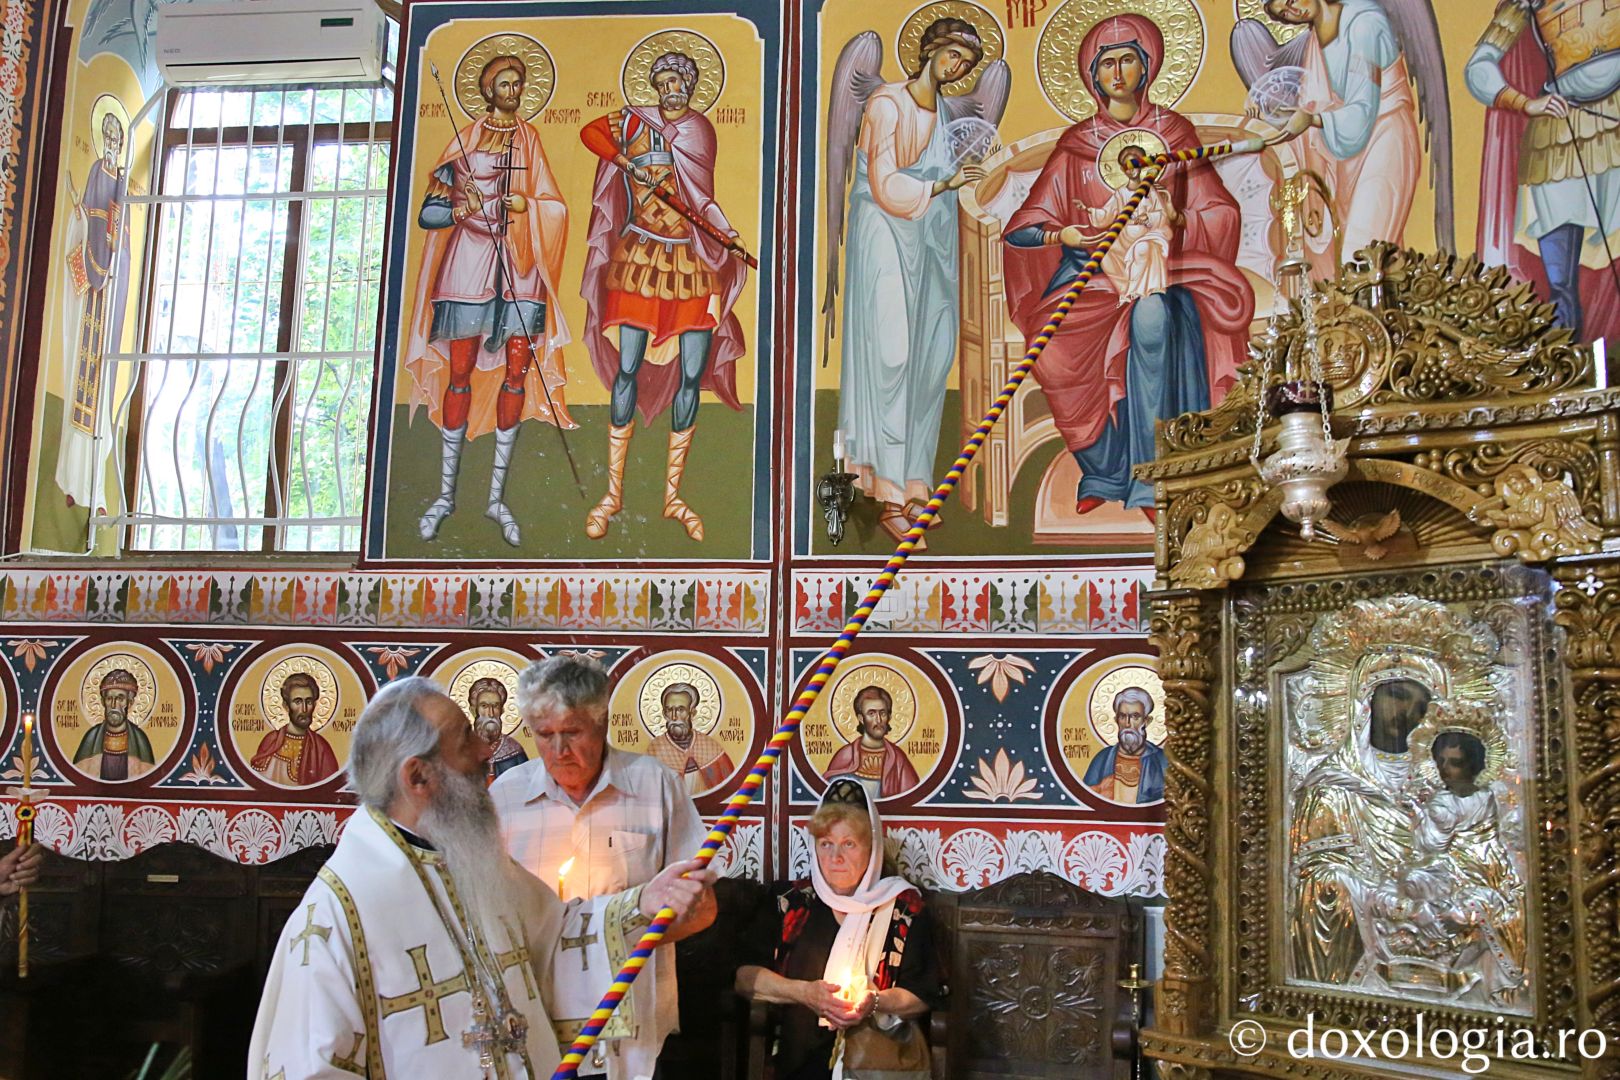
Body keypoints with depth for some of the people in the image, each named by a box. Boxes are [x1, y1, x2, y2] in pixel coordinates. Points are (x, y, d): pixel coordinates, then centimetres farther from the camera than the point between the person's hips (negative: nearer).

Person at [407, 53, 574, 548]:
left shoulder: (529, 139, 14)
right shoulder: (465, 140, 9)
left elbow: (555, 207, 7)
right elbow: (427, 213, 5)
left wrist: (527, 205, -12)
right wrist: (459, 209, -14)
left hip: (520, 264, 2)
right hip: (471, 259, -2)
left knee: (517, 372, -3)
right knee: (460, 372, -4)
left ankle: (497, 497, 4)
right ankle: (446, 493, 6)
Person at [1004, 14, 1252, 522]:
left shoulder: (1174, 133, 10)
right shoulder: (1076, 144, 9)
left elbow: (1221, 214, 7)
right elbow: (1023, 227, 2)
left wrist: (1177, 222, -14)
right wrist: (1063, 234, -19)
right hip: (1092, 270, 1)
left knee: (1151, 318, -34)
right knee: (1060, 346, -27)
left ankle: (1150, 480, -26)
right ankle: (1103, 474, -5)